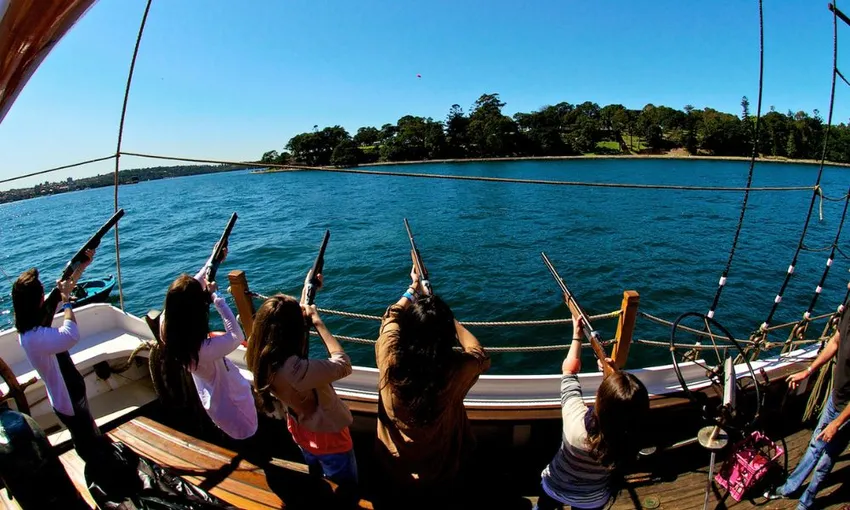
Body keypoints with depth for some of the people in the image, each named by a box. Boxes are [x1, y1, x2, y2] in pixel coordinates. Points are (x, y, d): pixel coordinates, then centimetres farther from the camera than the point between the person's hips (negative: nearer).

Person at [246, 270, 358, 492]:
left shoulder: (259, 359, -19)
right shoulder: (296, 370, -44)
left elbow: (288, 321, 0)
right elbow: (344, 365, -31)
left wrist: (306, 292, 2)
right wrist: (317, 321, -27)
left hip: (301, 433, 7)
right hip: (327, 437, -7)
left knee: (319, 483, 35)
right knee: (346, 490, 22)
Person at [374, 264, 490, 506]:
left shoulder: (390, 358, -31)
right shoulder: (455, 370, -34)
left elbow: (391, 318, -7)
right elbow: (481, 356, -7)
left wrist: (413, 289, 8)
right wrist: (447, 319, -3)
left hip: (394, 470, 1)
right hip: (442, 473, 0)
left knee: (396, 498, 35)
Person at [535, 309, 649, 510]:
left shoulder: (577, 422, -42)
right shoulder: (630, 437, -34)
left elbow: (569, 370, -24)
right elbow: (620, 404, -7)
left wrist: (577, 335, -14)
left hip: (556, 490, -2)